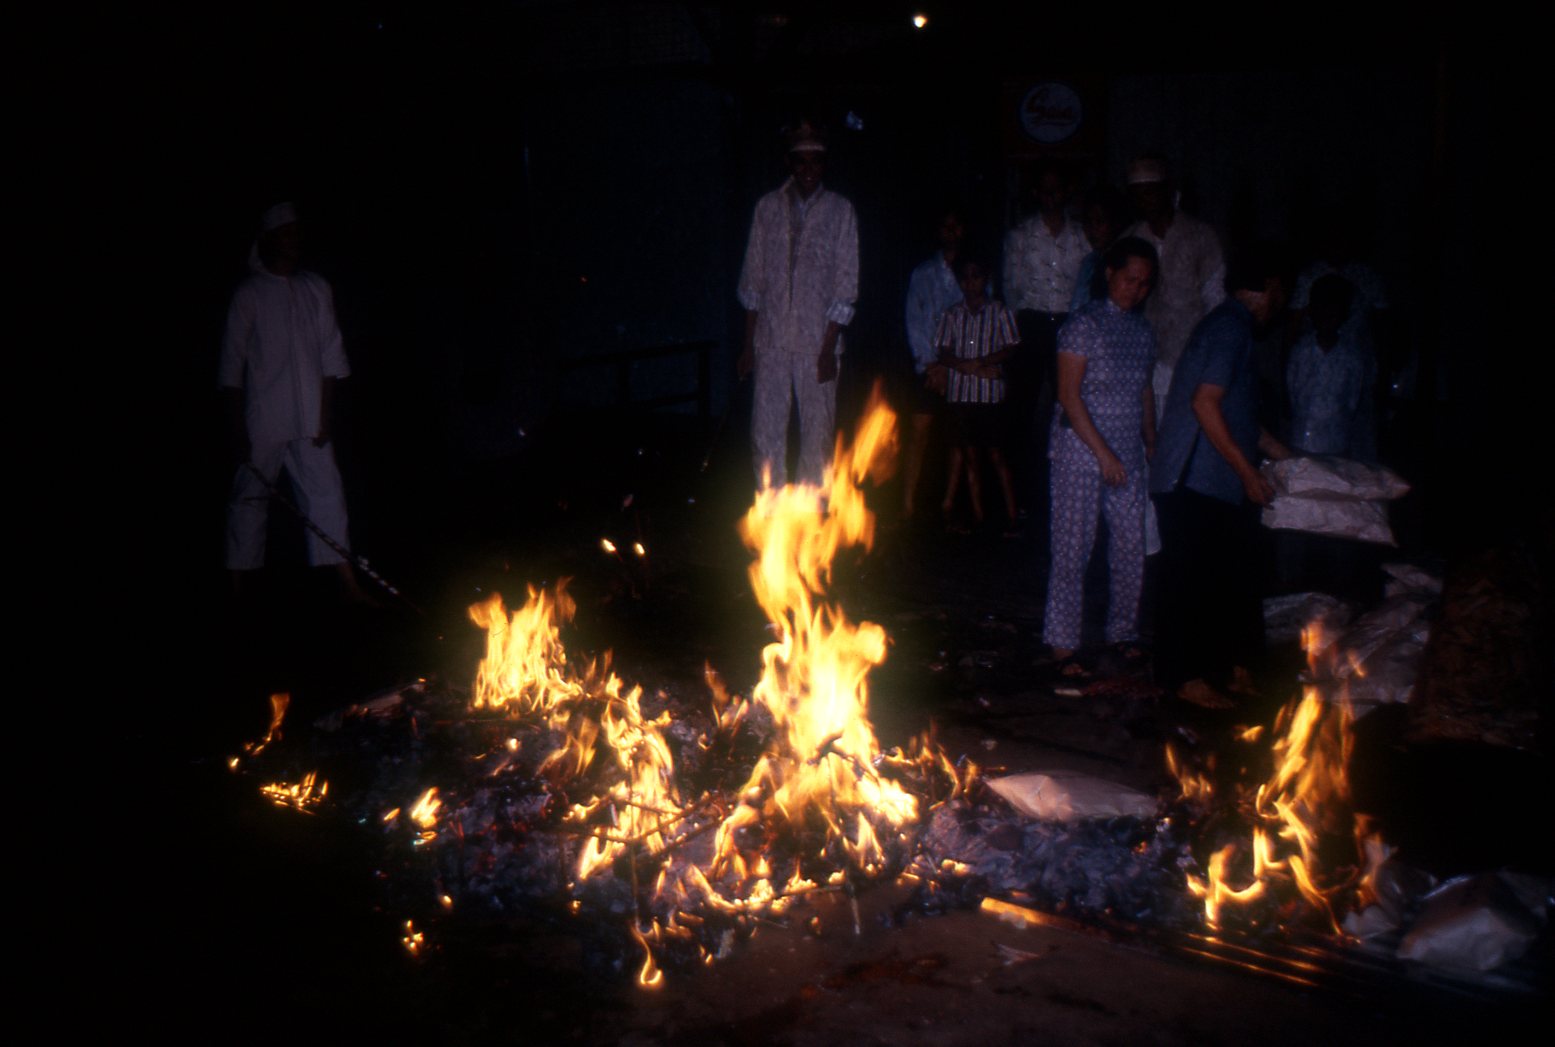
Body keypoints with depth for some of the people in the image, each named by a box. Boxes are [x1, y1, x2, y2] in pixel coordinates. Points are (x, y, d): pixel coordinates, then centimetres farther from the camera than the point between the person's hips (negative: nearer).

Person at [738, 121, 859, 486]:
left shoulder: (840, 211, 1)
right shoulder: (768, 207, 7)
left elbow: (845, 283, -1)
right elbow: (752, 279, 10)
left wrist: (829, 347, -8)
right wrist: (748, 343, 5)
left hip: (817, 341, -2)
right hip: (772, 339, 2)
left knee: (818, 430, 1)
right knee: (766, 431, 1)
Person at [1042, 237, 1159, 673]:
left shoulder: (1143, 330, 13)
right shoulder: (1084, 324, -7)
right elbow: (1069, 396, -12)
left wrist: (1152, 445, 13)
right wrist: (1103, 452, -15)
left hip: (1127, 453, 6)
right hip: (1081, 452, -6)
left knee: (1131, 544, 7)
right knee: (1073, 546, -2)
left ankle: (1125, 632, 22)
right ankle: (1063, 643, 5)